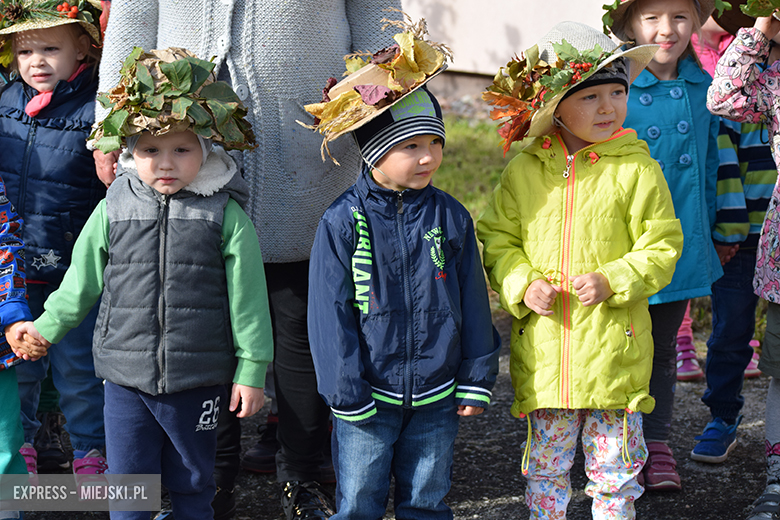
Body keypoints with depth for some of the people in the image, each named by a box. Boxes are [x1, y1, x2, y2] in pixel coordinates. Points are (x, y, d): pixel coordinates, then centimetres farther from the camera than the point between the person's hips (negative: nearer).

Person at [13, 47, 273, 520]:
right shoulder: (114, 209, -1)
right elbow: (81, 280, 11)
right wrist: (47, 327, 17)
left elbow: (247, 297, -4)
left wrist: (252, 369, -4)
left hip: (197, 380, -2)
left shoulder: (226, 215, -7)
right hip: (126, 376, 2)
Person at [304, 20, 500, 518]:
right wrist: (346, 393, -8)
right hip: (369, 396, -2)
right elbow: (330, 313, -8)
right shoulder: (343, 221, -10)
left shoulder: (451, 216, 0)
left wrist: (476, 379, 6)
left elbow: (474, 303, 6)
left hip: (437, 397, 3)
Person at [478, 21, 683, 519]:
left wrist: (613, 282, -17)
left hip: (614, 348, -2)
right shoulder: (523, 171, 2)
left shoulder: (636, 169, -5)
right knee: (546, 466, 13)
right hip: (543, 350, 2)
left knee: (615, 469, 9)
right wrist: (522, 286, -9)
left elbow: (662, 246, -3)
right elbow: (496, 239, 8)